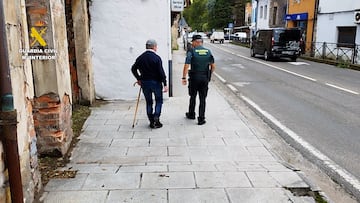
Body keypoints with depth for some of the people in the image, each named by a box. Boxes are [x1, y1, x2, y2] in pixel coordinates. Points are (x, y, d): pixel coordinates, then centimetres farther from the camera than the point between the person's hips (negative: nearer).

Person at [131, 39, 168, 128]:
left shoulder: (140, 57, 2)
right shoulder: (156, 58, -12)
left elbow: (133, 69, 7)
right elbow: (161, 72, -15)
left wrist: (138, 79, 18)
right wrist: (165, 84, -9)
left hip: (144, 83, 4)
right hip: (156, 82, -4)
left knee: (149, 102, 13)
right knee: (159, 101, 12)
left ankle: (151, 122, 15)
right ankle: (156, 119, -3)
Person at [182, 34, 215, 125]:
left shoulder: (191, 52, -9)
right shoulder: (208, 52, 4)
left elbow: (186, 66, -14)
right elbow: (213, 66, 7)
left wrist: (184, 78, -7)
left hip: (194, 78, -2)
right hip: (205, 78, 2)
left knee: (193, 97, 17)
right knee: (203, 99, 7)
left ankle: (191, 114, 33)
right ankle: (201, 119, 6)